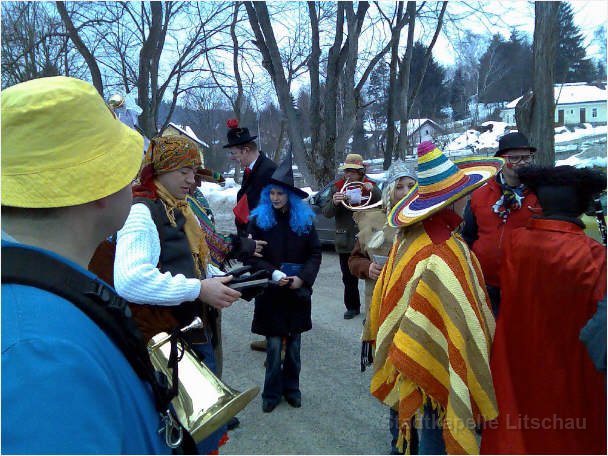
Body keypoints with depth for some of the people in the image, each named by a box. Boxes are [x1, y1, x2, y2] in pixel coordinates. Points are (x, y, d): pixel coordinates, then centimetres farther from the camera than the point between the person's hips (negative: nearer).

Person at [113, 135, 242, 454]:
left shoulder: (181, 212, 13)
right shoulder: (142, 213, -17)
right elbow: (129, 281, -33)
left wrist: (217, 282, 6)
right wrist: (198, 289, -28)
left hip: (197, 336, 9)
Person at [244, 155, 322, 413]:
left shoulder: (304, 220, 2)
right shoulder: (259, 220, -2)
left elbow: (315, 254, 2)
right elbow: (252, 256, -4)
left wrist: (303, 277, -13)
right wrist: (273, 273, -19)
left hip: (297, 293, 2)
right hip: (270, 293, -1)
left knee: (294, 344, 11)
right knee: (273, 346, 2)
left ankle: (292, 388, 27)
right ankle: (272, 392, 18)